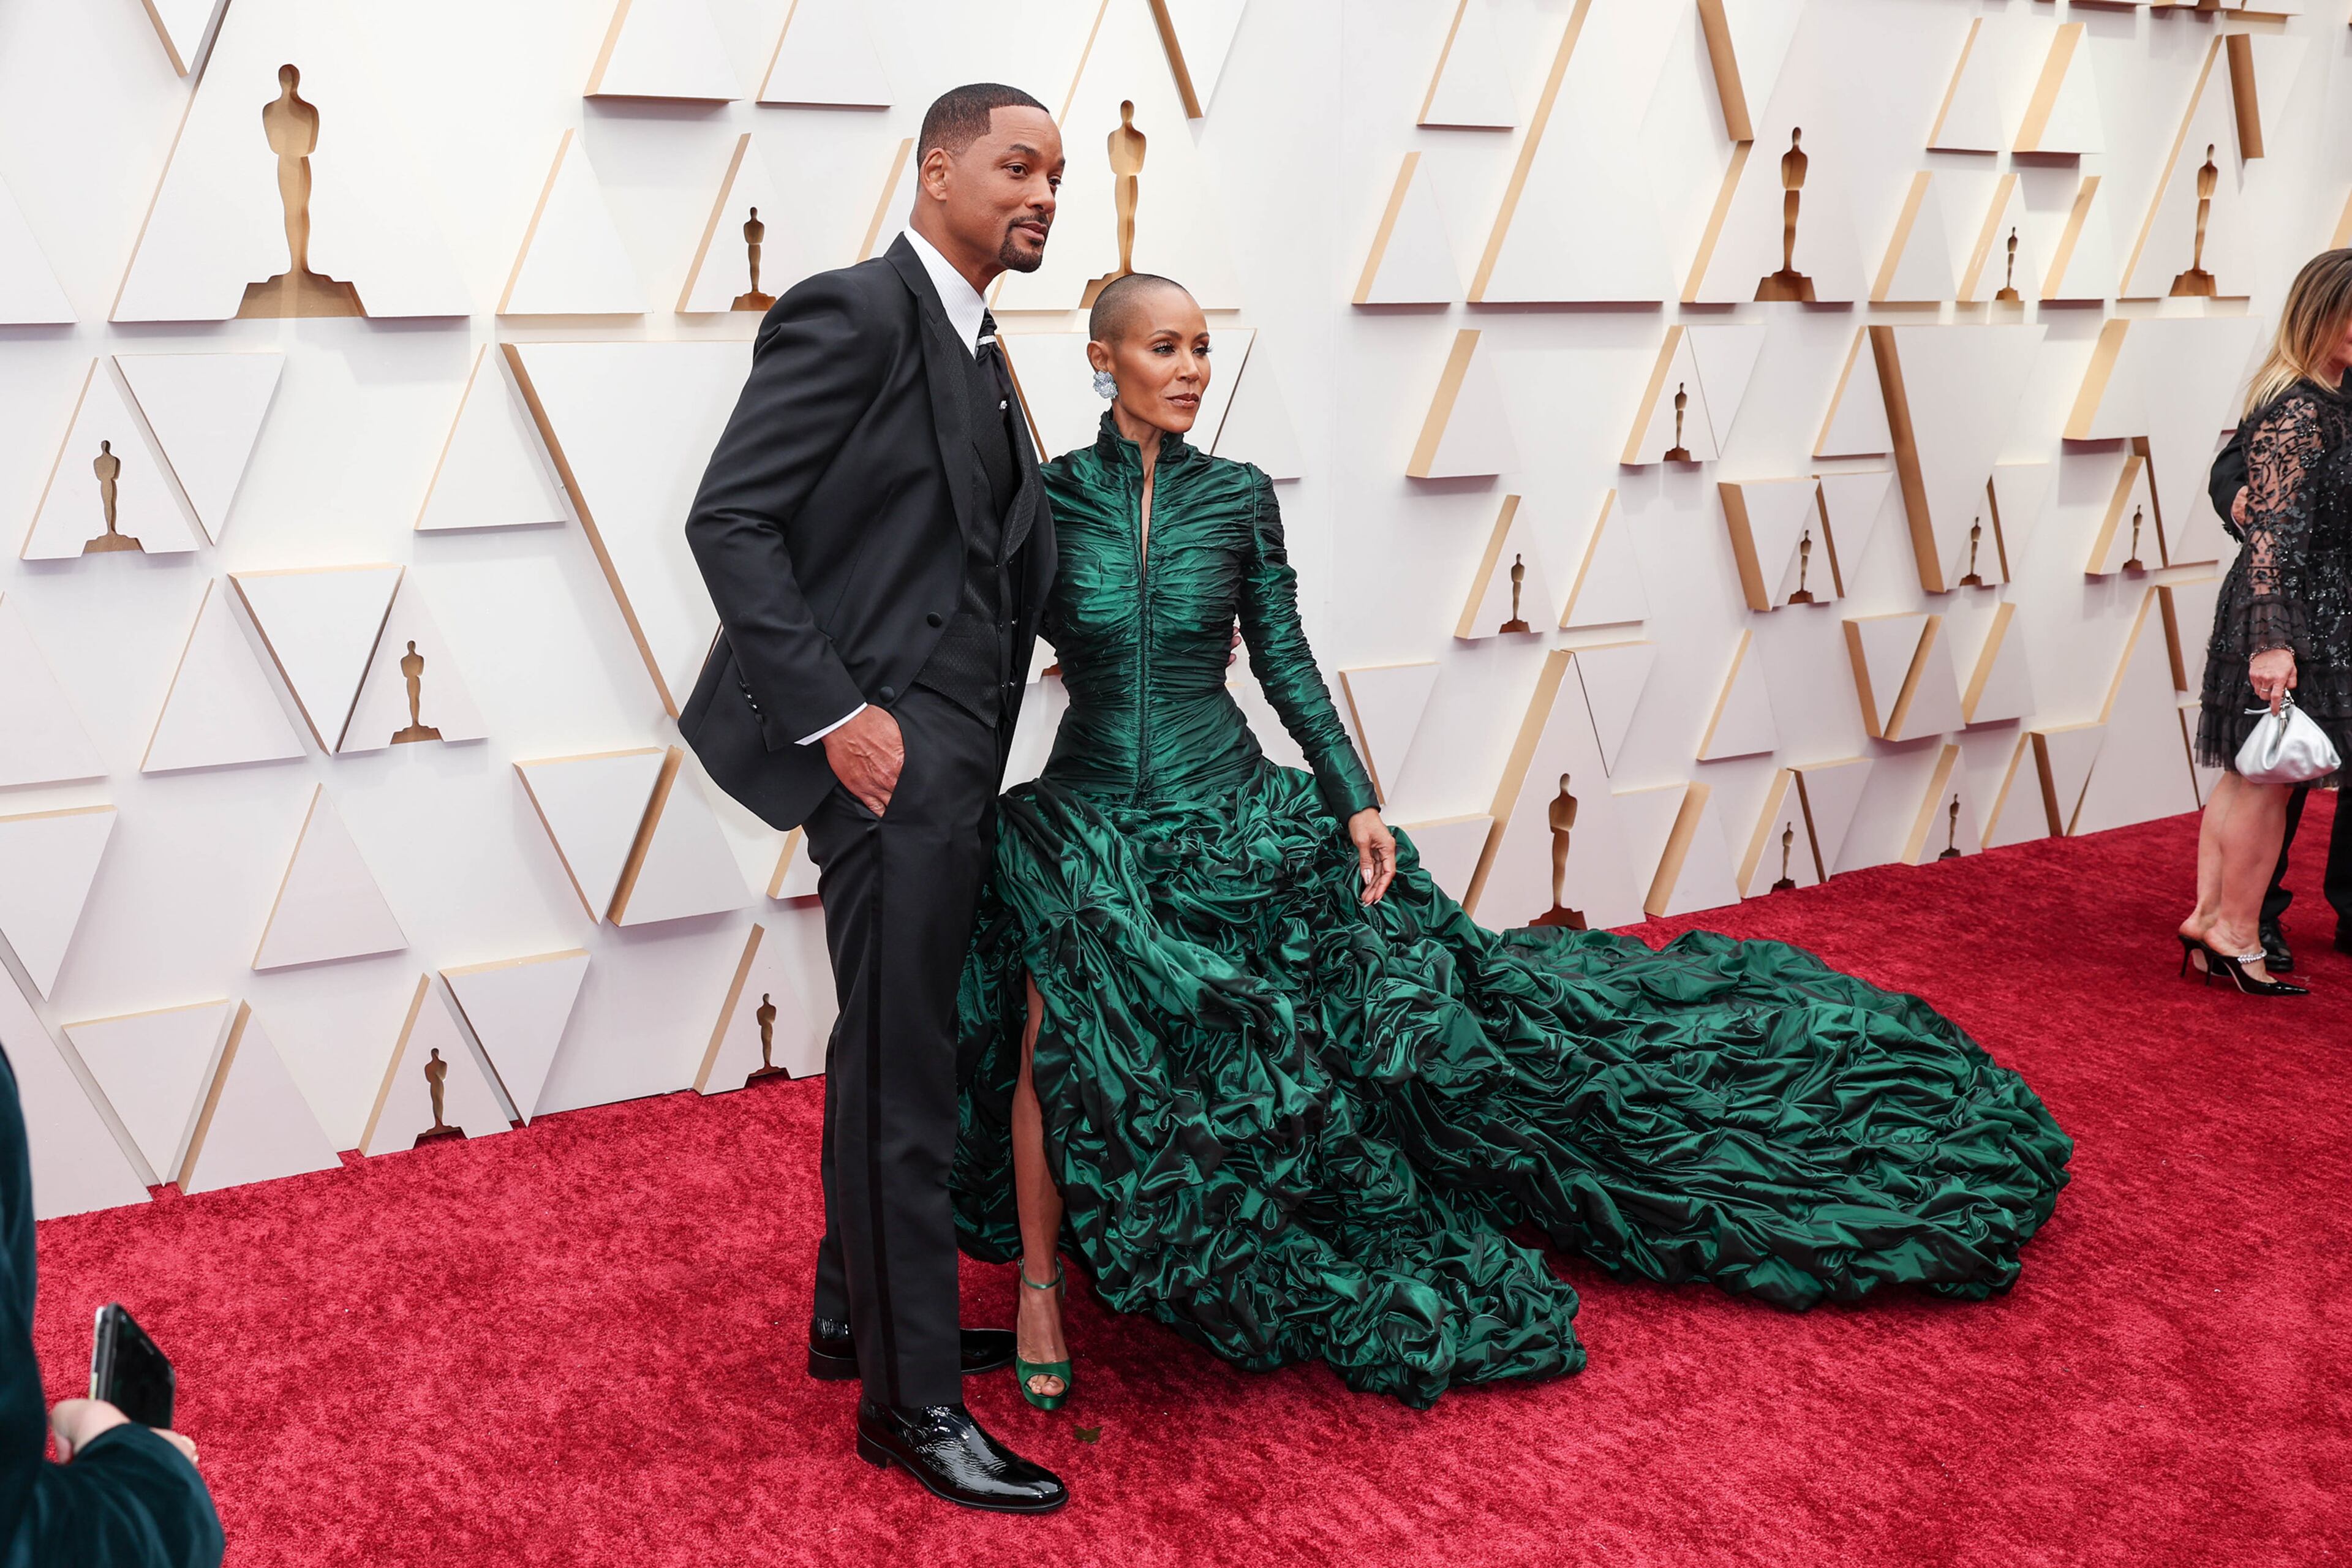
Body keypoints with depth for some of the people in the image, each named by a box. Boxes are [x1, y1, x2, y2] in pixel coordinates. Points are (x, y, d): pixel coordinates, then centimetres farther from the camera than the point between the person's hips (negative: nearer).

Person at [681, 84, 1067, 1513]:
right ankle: (914, 1402, 8)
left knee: (892, 1047, 19)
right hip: (890, 752, -9)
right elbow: (731, 520, -16)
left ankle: (859, 1311, 35)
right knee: (905, 1073, -3)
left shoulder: (975, 349, 17)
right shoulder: (856, 313, -11)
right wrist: (836, 713, -20)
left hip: (952, 757, 9)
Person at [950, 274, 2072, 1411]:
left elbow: (1285, 663, 4)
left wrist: (1355, 800, -2)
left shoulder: (1237, 496, 1)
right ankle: (1040, 1287, 1)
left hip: (1226, 805, 2)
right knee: (1059, 1033, -20)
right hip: (1089, 822, -2)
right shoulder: (1050, 495, -2)